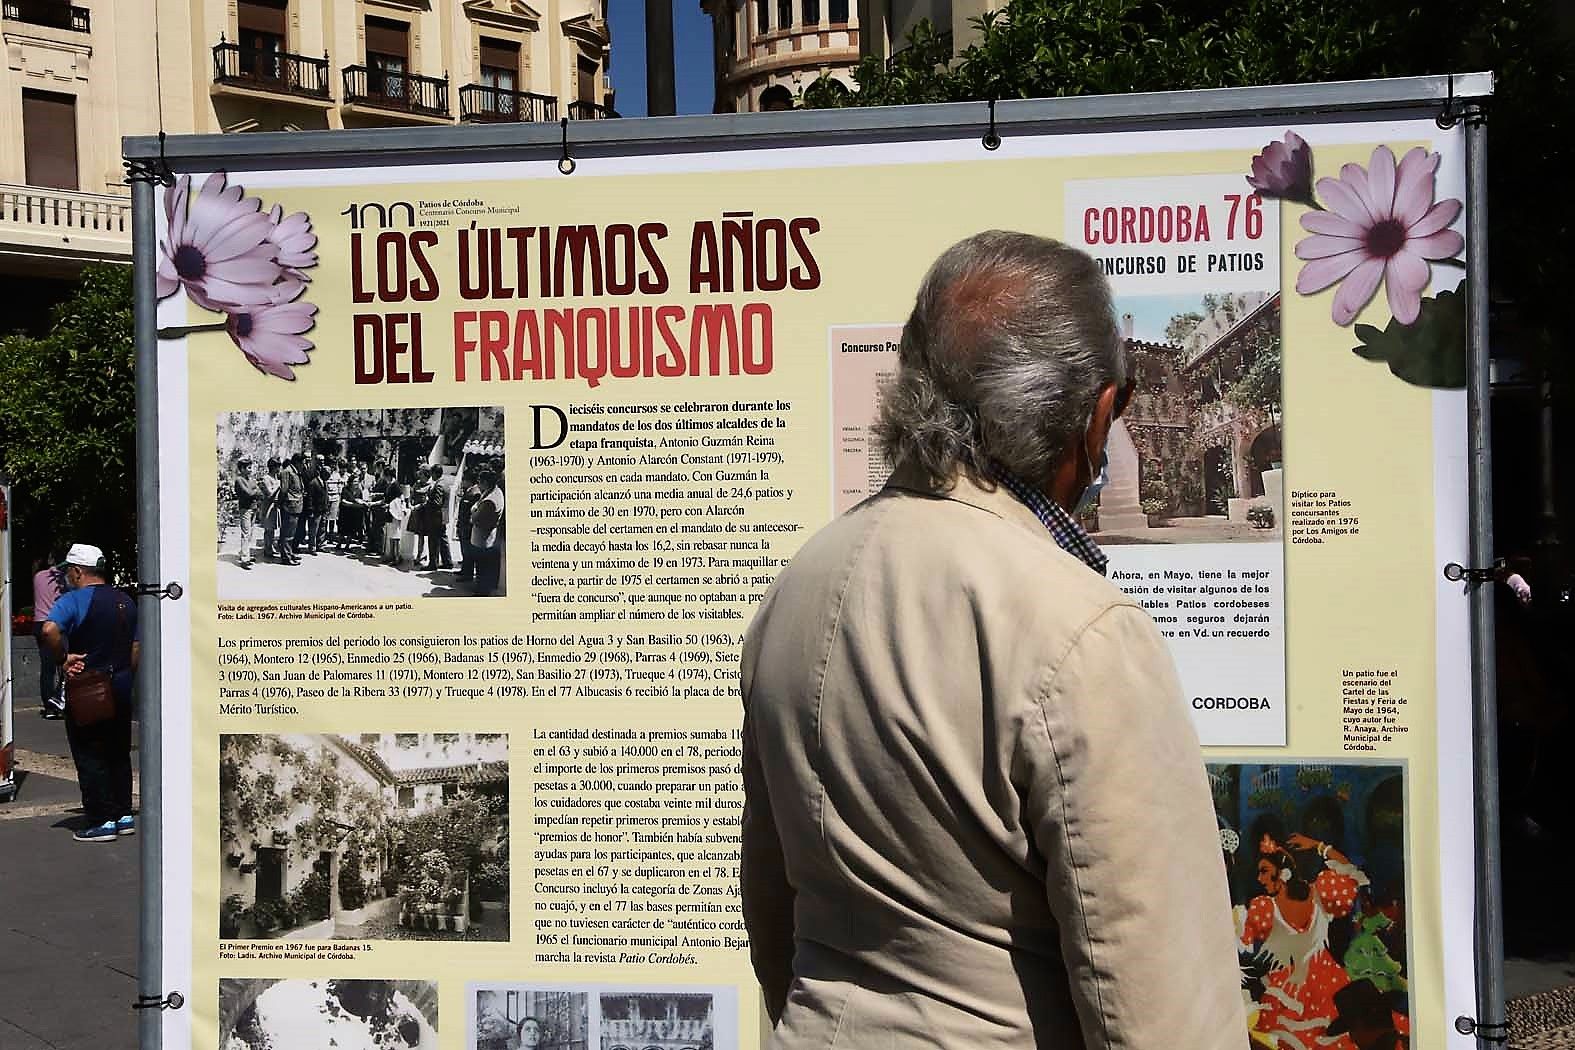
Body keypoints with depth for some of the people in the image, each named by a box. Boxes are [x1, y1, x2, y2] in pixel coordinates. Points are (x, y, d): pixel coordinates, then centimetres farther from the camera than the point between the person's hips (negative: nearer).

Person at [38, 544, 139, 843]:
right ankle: (124, 815, 18)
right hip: (121, 689, 7)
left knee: (89, 757, 0)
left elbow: (50, 630, -30)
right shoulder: (126, 601, 10)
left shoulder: (73, 600, -11)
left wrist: (63, 659, -17)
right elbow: (137, 647, 13)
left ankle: (101, 822, 1)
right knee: (118, 754, 15)